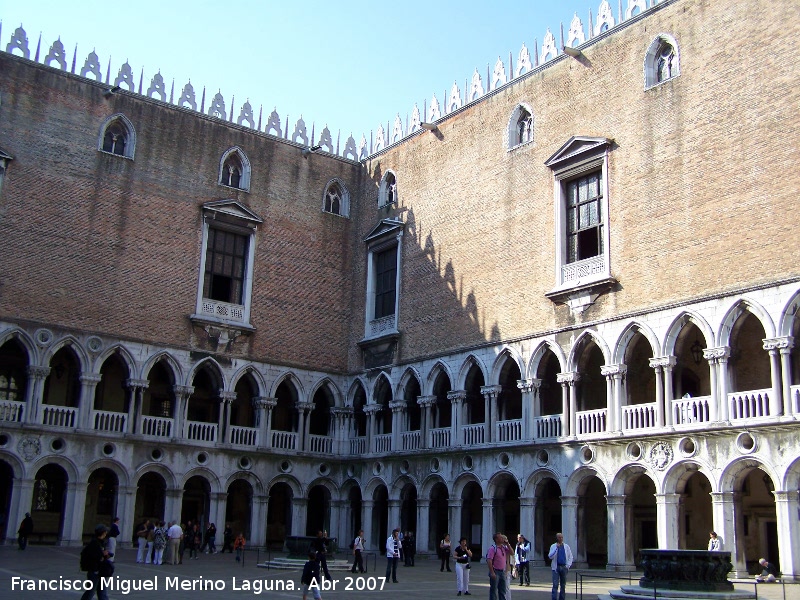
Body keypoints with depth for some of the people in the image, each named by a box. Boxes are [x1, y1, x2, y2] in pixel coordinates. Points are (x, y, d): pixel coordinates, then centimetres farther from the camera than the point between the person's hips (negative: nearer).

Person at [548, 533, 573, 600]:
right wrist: (556, 548, -16)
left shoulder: (566, 547, 8)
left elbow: (570, 557, 11)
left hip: (564, 567, 3)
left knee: (563, 585, 8)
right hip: (556, 567, -3)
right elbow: (550, 556, -10)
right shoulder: (553, 546, 1)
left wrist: (568, 565, -1)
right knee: (555, 584, -10)